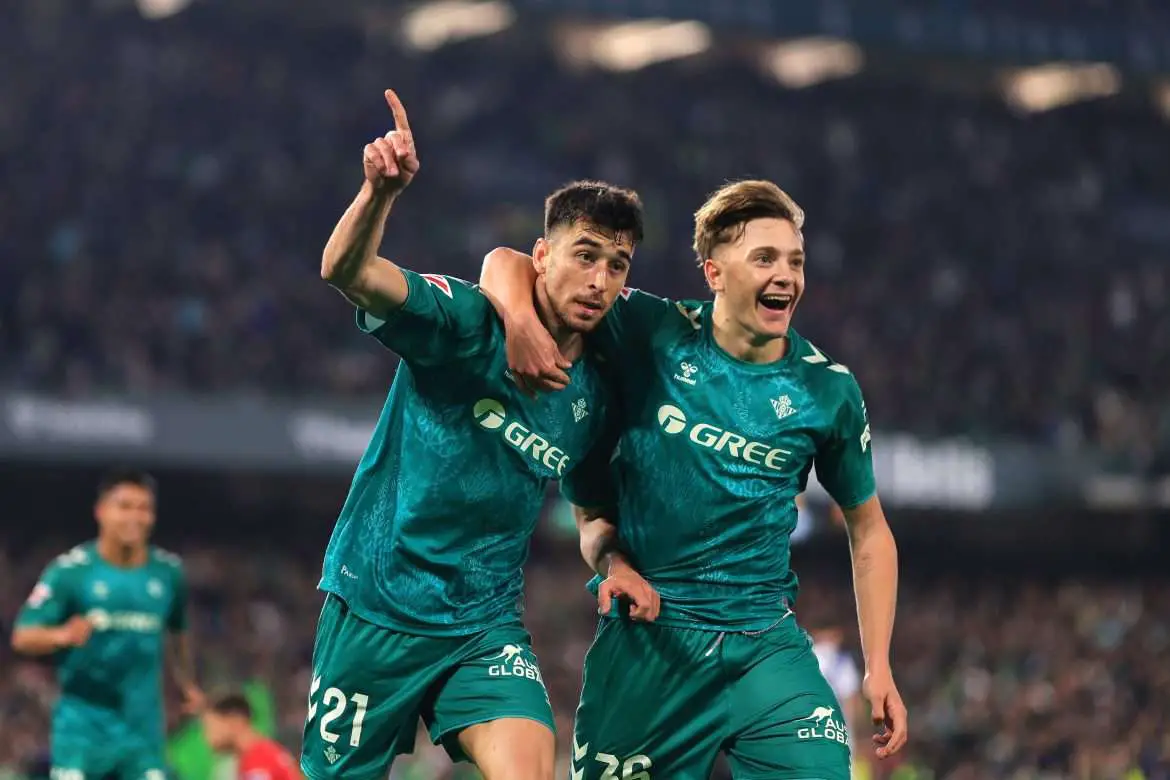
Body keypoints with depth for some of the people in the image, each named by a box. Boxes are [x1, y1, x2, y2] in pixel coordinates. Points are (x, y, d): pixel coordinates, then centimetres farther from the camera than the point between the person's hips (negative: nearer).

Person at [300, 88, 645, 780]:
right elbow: (346, 271, -27)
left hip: (487, 623, 4)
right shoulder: (468, 322, -11)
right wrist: (383, 190, -46)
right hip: (376, 609, -3)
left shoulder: (597, 396, 4)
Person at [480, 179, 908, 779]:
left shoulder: (827, 390, 0)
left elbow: (868, 529, 11)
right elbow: (508, 264, 0)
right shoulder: (652, 335, -4)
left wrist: (878, 668, 4)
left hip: (766, 646, 1)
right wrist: (521, 321, -23)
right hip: (645, 640, -1)